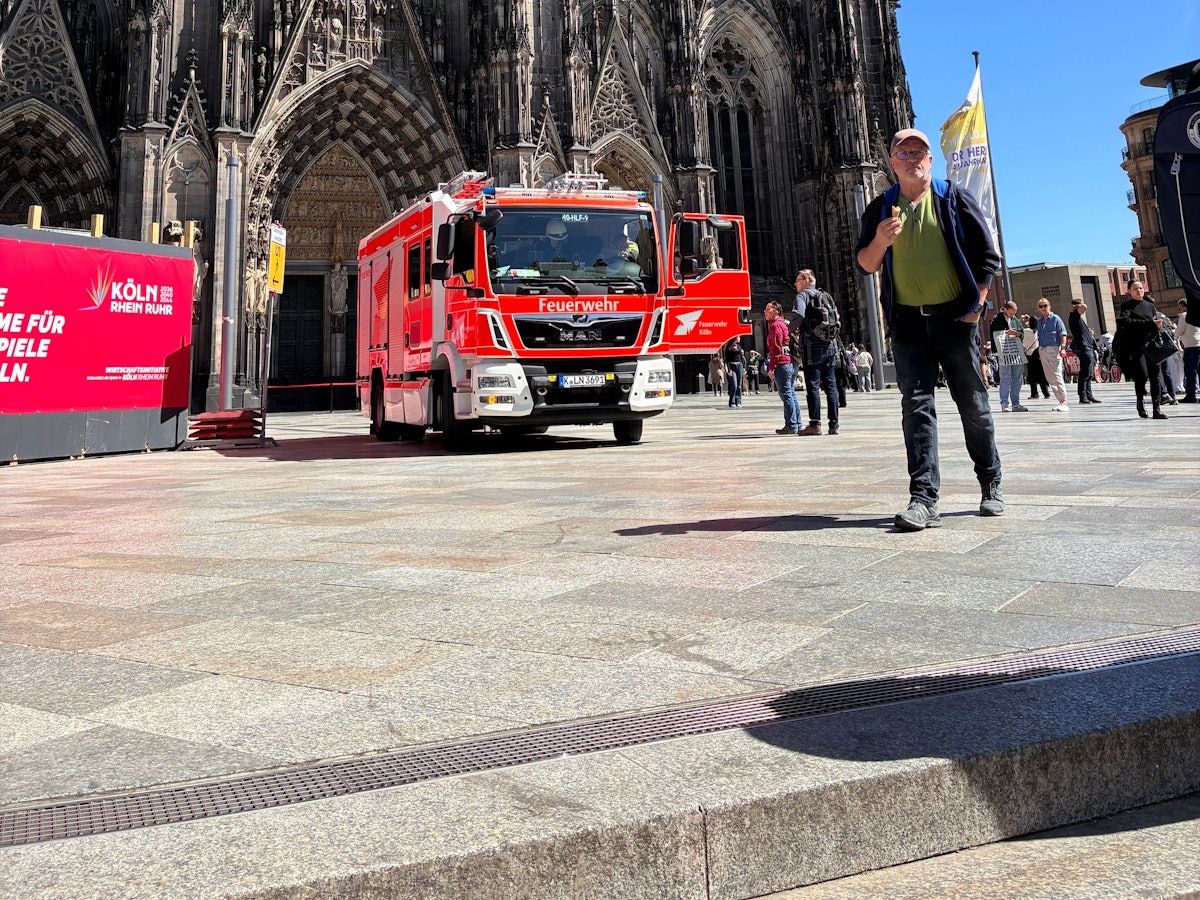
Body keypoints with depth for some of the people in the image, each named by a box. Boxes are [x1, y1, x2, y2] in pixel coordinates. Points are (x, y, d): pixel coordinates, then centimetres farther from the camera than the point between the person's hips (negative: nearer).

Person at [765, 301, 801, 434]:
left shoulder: (775, 325, -6)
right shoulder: (785, 324, 23)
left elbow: (776, 348, -14)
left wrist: (771, 367, -15)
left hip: (782, 364, -10)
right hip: (792, 363, 10)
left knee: (786, 395, -10)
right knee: (791, 394, 12)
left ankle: (791, 426, -11)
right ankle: (798, 425, 13)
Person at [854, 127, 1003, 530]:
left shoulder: (955, 199, 5)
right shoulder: (881, 208, 11)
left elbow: (987, 256, 4)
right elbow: (864, 265, 10)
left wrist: (975, 306, -5)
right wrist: (880, 241, -11)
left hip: (955, 318, -1)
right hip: (908, 322, 1)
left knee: (973, 404, 7)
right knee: (916, 405, -8)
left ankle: (991, 485, 24)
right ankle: (923, 498, -11)